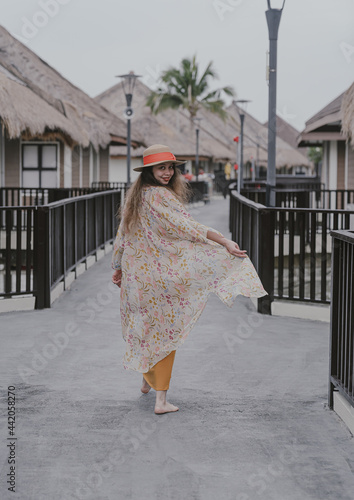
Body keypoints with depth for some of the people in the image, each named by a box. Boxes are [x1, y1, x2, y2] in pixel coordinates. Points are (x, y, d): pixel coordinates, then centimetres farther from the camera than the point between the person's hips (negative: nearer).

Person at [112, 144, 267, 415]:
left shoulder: (135, 195, 8)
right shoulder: (160, 196, -16)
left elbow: (122, 235, 14)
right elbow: (189, 226, -24)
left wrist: (119, 268, 23)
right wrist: (226, 242, -28)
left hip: (135, 272, 7)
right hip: (159, 274, -7)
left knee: (146, 328, 22)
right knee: (165, 331, 2)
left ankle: (147, 380, 39)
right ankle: (161, 399, 2)